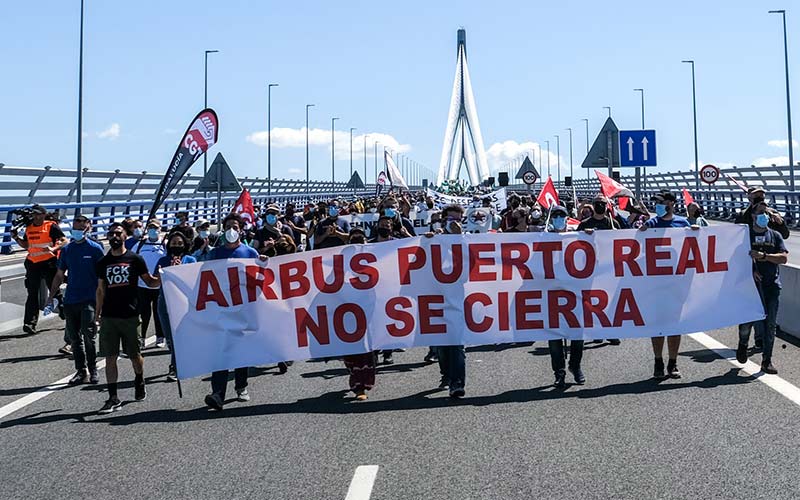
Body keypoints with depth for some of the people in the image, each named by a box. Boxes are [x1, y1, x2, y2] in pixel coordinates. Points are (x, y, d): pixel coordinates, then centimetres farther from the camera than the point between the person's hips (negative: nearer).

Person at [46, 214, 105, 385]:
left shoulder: (95, 248, -1)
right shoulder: (67, 250, 11)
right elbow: (59, 275, 18)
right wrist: (51, 296, 13)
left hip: (89, 299, -5)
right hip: (70, 299, 5)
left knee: (88, 336, -9)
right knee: (74, 338, 7)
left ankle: (92, 370, 3)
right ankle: (81, 371, 15)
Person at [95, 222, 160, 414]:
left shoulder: (134, 259, 2)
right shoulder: (102, 263, 11)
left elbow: (150, 281, 6)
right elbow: (100, 290, 18)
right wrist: (97, 313, 13)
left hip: (130, 315, -2)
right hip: (108, 317, 2)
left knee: (134, 354, 8)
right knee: (110, 357, -1)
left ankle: (139, 381, 37)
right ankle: (113, 398, 2)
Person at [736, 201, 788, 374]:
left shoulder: (775, 235, 11)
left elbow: (784, 257, -1)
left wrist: (764, 256, -14)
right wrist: (751, 269, -14)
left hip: (772, 285, 2)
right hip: (751, 283, -2)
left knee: (770, 323, 2)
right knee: (747, 317, -5)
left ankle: (767, 360, 9)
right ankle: (743, 344, 27)